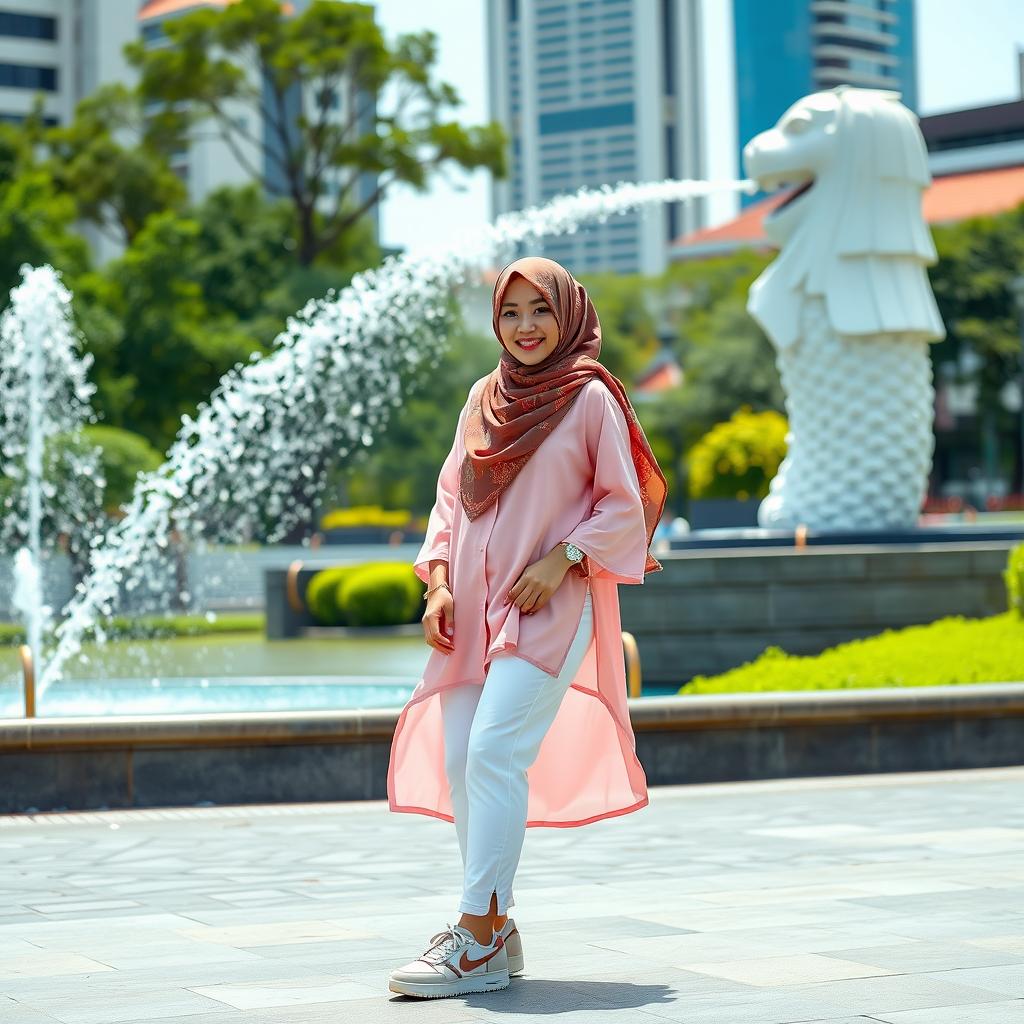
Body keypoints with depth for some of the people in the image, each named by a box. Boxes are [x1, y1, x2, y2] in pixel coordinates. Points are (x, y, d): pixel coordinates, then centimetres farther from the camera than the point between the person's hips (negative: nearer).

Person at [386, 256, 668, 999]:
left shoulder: (592, 398, -1)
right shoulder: (484, 397, 14)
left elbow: (623, 506, -1)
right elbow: (451, 495, 17)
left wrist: (560, 560, -13)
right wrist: (438, 580, 4)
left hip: (550, 604, -6)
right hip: (474, 606, 6)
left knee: (495, 752, -17)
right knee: (459, 761, 3)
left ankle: (478, 942, -13)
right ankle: (496, 930, 13)